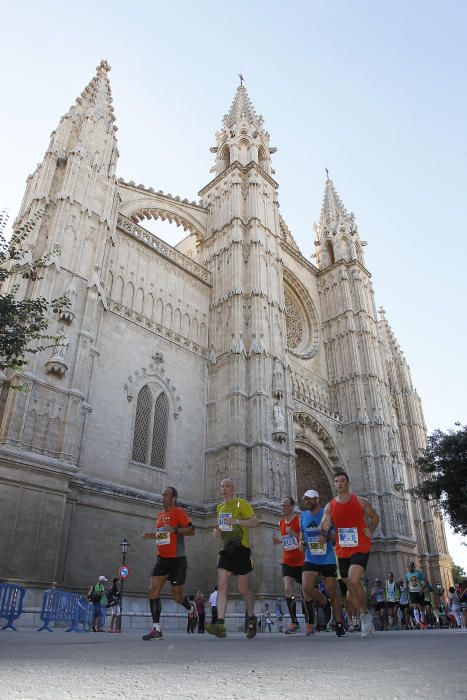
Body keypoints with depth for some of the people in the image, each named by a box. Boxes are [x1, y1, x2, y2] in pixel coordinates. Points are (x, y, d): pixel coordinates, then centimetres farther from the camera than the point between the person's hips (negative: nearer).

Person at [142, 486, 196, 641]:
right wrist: (152, 535, 9)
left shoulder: (178, 512, -7)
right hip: (162, 558, 6)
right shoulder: (160, 515, 15)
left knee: (177, 596, 1)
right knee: (153, 590, -9)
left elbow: (191, 530, -14)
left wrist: (174, 530, -26)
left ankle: (191, 608, 34)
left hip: (177, 559, -6)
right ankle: (156, 629, -3)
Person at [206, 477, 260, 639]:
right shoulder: (220, 507, 15)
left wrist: (236, 521, -25)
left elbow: (255, 521, -15)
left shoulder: (241, 504, -6)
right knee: (221, 586, -8)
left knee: (243, 589, 4)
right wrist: (217, 530, 6)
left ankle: (252, 619, 27)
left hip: (241, 549, -6)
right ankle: (220, 625, -10)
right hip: (226, 550, 6)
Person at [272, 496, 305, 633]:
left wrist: (294, 534, -26)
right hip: (287, 561, 4)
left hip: (300, 561, -4)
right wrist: (278, 540, 2)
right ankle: (294, 622, 0)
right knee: (288, 589, -9)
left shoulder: (299, 519, -11)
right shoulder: (281, 522, 7)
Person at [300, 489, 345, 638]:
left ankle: (339, 625, 18)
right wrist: (301, 541, -2)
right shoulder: (303, 516, 6)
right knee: (306, 587, -14)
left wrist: (327, 538, -27)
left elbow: (337, 533, -7)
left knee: (331, 590, 1)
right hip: (310, 559, 3)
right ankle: (325, 602, 16)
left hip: (327, 559, -3)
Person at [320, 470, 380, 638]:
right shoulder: (329, 506, 2)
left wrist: (370, 531, -4)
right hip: (342, 550, 4)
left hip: (360, 548, -4)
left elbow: (375, 517, 12)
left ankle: (365, 612, -2)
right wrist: (324, 528, -28)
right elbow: (322, 529, -4)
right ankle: (365, 619, 30)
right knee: (350, 586, 11)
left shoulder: (361, 501, -2)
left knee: (354, 580, -23)